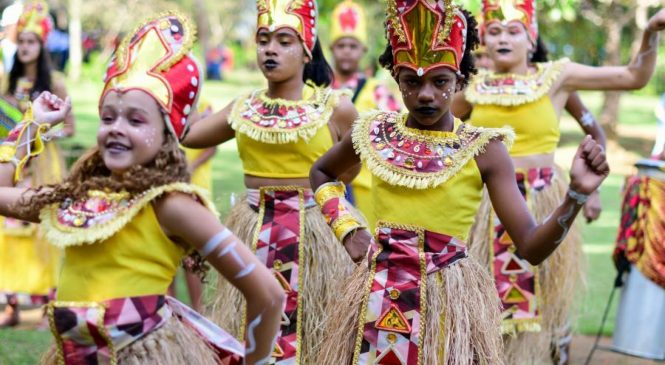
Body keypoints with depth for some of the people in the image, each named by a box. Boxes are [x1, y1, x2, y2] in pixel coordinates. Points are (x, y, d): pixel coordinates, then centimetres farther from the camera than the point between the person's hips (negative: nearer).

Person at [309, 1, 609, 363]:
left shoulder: (482, 148, -8)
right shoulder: (374, 134, 0)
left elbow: (531, 247, -12)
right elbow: (320, 173, 22)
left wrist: (575, 196, -27)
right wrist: (346, 227, 7)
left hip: (449, 299, -2)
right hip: (380, 297, 3)